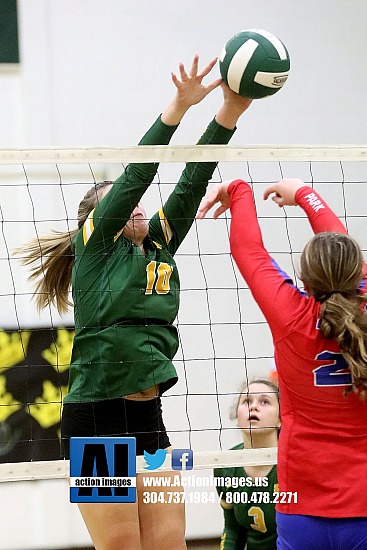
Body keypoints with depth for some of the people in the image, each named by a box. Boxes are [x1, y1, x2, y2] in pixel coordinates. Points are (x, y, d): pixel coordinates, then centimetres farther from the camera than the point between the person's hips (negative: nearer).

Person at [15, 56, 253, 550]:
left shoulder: (158, 247, 15)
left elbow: (191, 183, 5)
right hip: (95, 420, -6)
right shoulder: (96, 246, -1)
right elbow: (135, 174, -11)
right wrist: (178, 108, -19)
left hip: (148, 419, 6)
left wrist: (230, 112, -5)